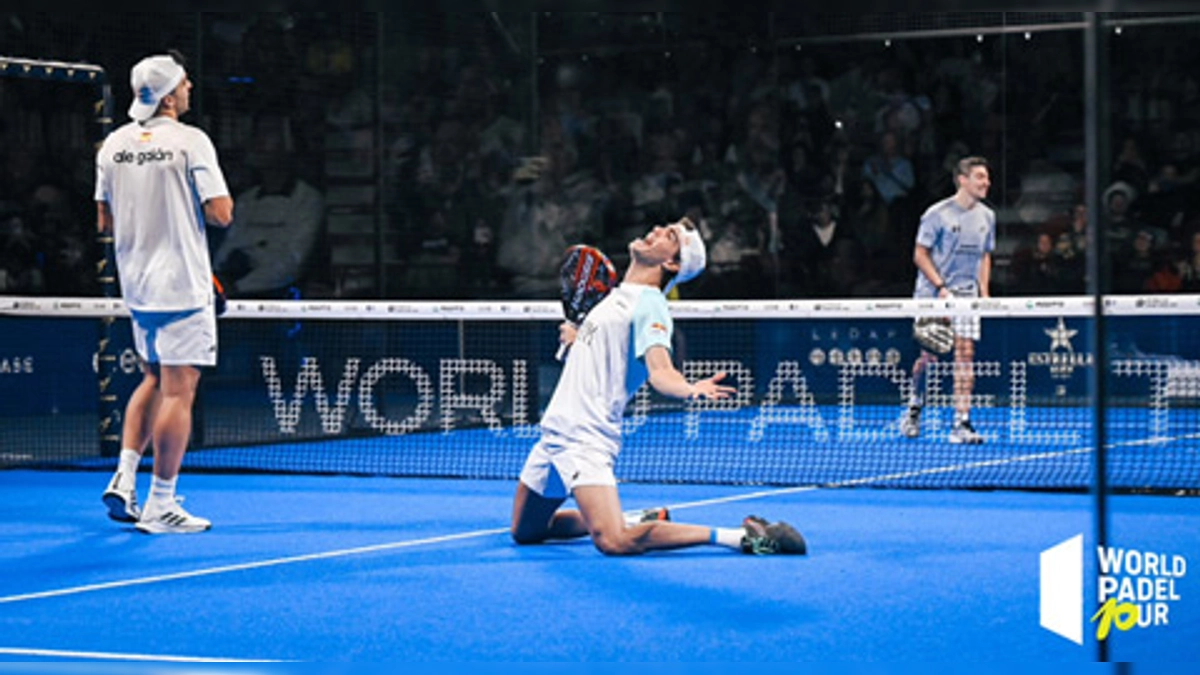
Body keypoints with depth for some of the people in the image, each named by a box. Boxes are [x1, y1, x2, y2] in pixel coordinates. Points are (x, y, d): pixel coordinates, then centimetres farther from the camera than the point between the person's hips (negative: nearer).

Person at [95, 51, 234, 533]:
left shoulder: (113, 145, 7)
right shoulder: (190, 141, -12)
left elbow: (105, 221, 11)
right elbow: (221, 214, -14)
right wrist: (219, 199, 7)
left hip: (135, 283, 7)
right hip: (181, 284, -7)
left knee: (154, 380, 21)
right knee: (179, 389, -3)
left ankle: (124, 477, 10)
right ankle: (160, 506, -3)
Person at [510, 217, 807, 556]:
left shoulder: (648, 303, -11)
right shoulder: (619, 295, 15)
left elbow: (659, 369, -27)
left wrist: (690, 388, -45)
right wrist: (577, 337, 30)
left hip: (585, 440, -9)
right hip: (555, 430, 9)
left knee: (615, 541, -28)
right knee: (525, 532, 19)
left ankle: (741, 537, -19)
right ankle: (638, 520, 28)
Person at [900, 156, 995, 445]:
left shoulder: (987, 216, 9)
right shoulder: (938, 214, -9)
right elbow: (920, 255, -7)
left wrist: (984, 291, 7)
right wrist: (941, 287, -16)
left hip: (967, 294, 4)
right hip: (933, 294, -4)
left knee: (965, 354, -7)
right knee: (927, 356, 0)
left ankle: (961, 424, -9)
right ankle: (914, 408, 26)